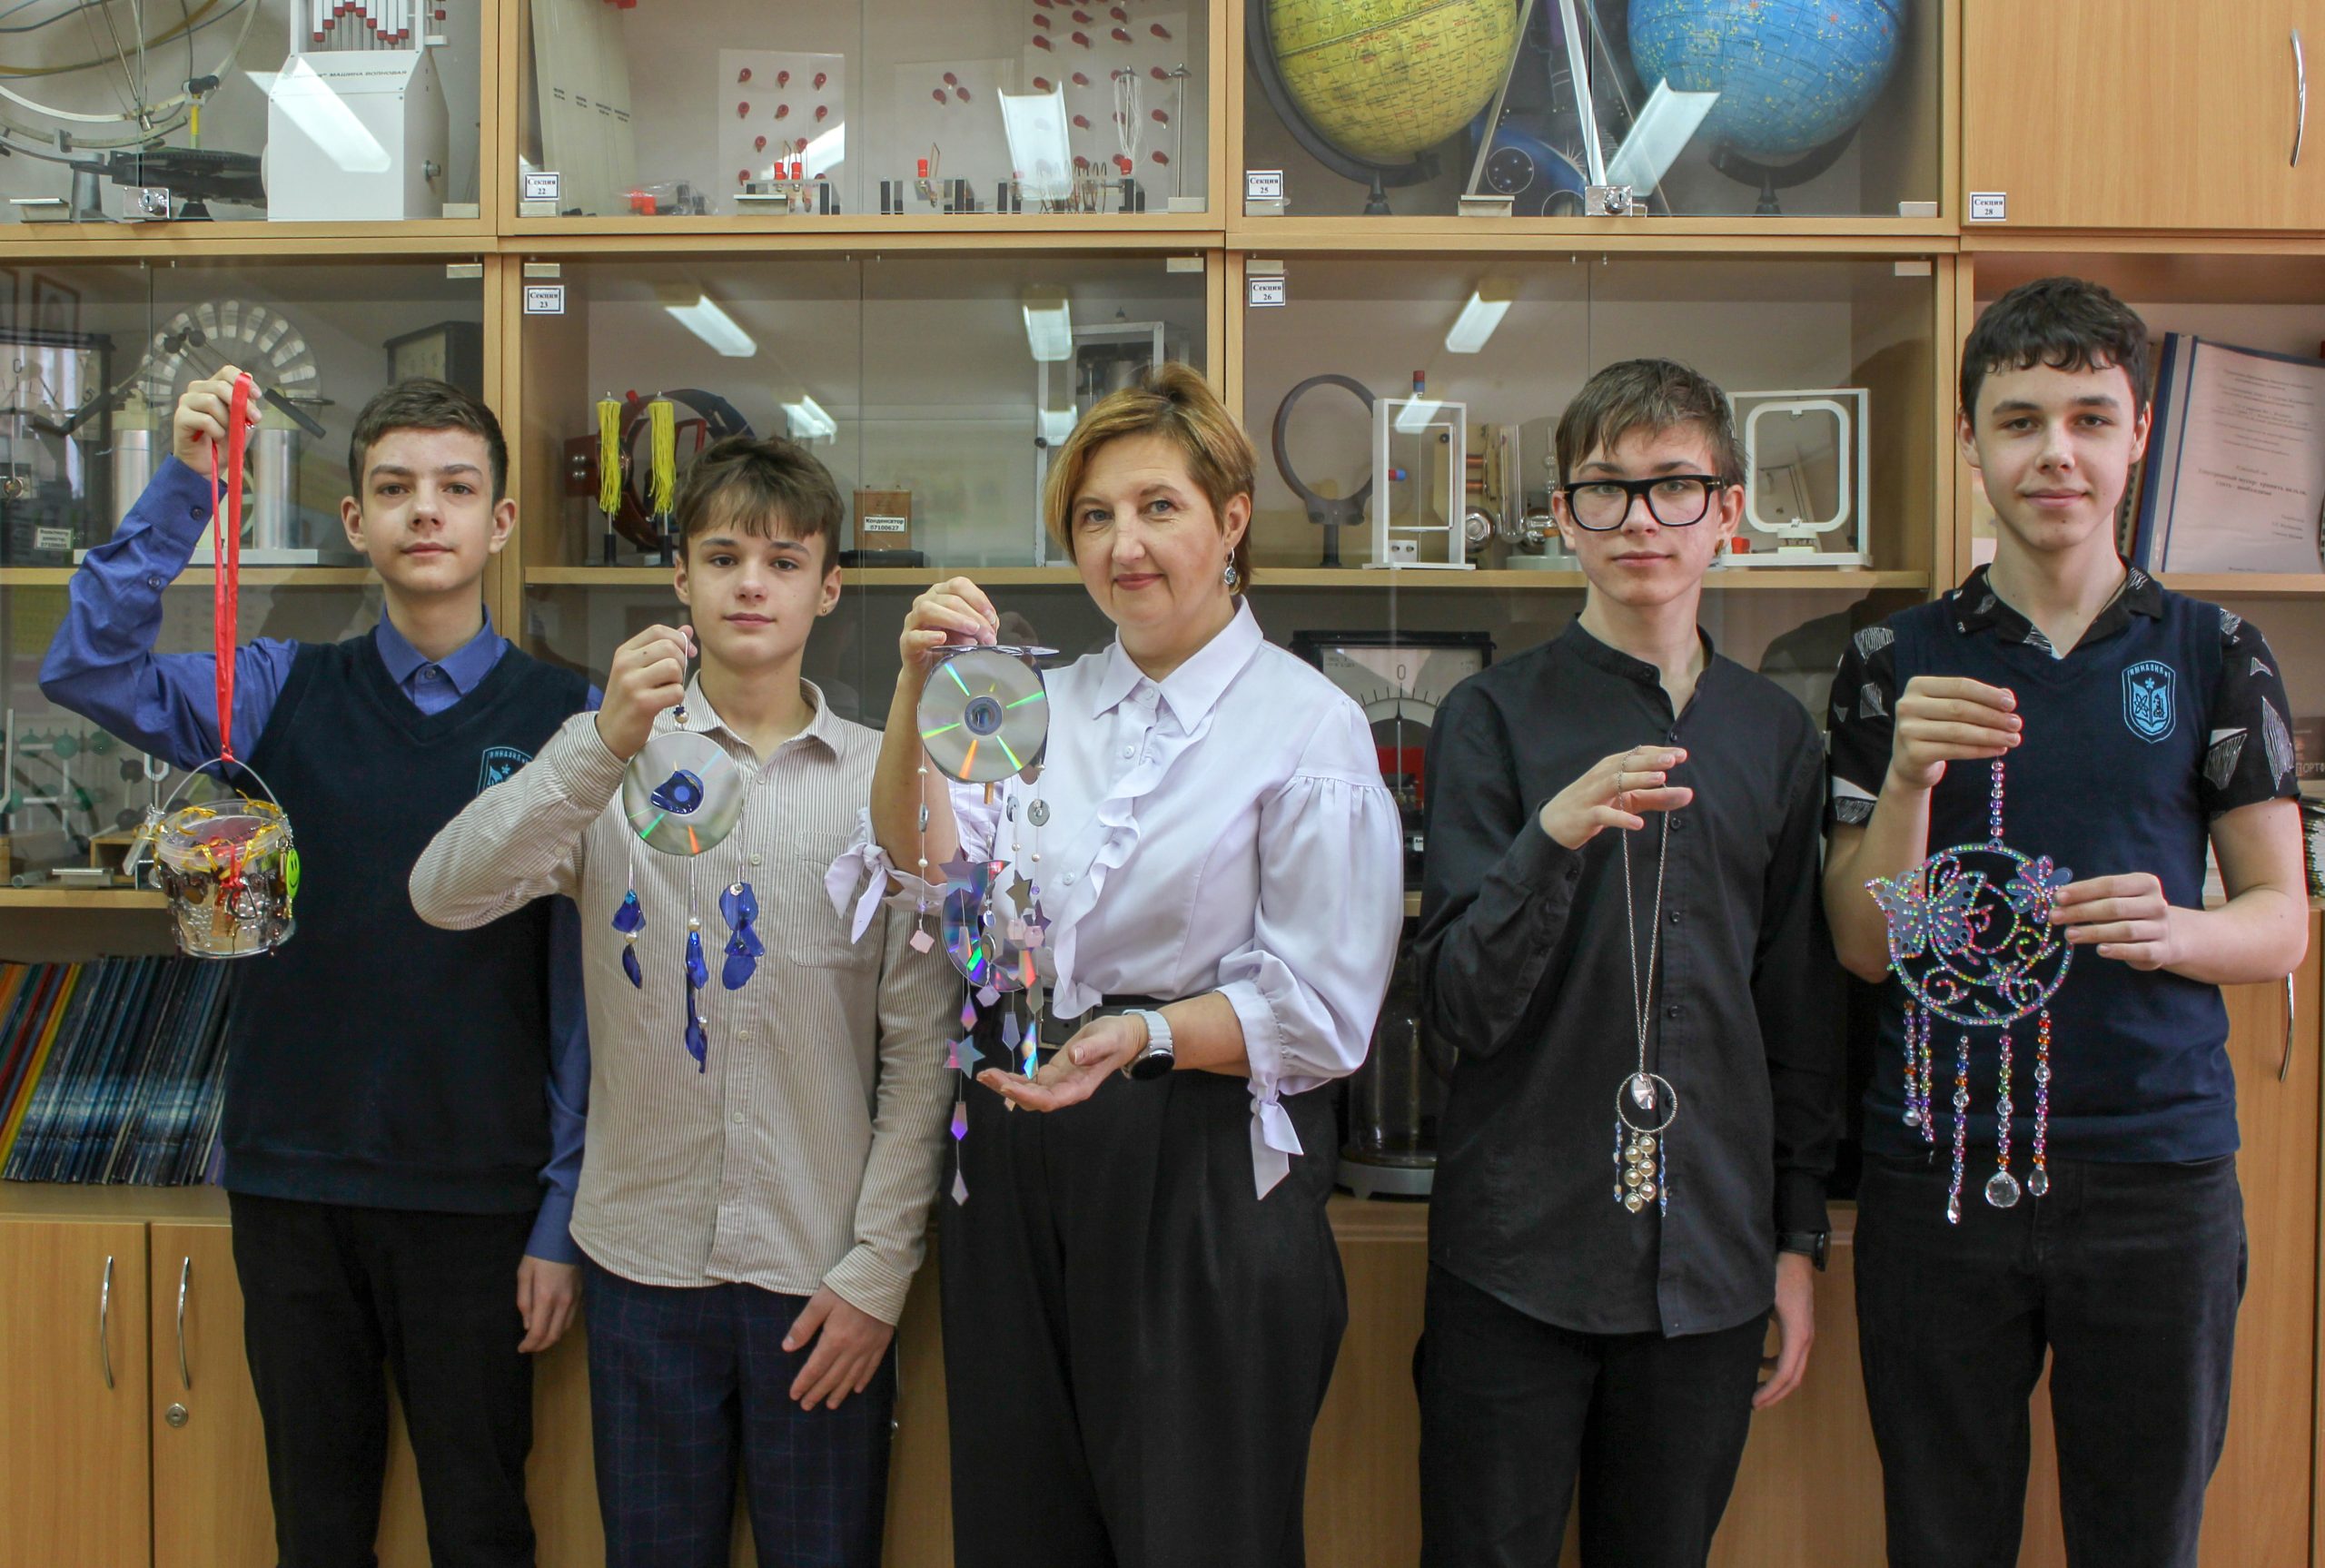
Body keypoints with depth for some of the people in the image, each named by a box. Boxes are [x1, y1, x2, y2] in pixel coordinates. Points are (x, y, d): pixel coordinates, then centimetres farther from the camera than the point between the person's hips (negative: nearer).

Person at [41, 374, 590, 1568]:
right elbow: (85, 670, -11)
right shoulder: (285, 693, 2)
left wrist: (564, 1215, -5)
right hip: (292, 1179, 2)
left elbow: (587, 988, -5)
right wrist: (184, 489, -21)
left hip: (479, 1192, -2)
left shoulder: (563, 718, -5)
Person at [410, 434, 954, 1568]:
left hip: (820, 1271, 0)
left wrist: (878, 1271, -5)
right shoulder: (616, 761, 1)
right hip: (646, 1255, 1)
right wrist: (604, 742, -26)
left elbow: (921, 1050, -1)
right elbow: (444, 897, -14)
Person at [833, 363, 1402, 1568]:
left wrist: (1146, 1035, -25)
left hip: (1205, 1179, -5)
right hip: (1015, 1161, 5)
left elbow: (1324, 1012, -11)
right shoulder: (1044, 704, 10)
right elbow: (923, 870, -3)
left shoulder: (1308, 725, -6)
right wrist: (919, 692, -15)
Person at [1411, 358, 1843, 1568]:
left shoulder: (1776, 733, 6)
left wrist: (1799, 1237, 10)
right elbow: (1461, 1009, -10)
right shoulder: (1496, 717, -4)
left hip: (1709, 1262, 3)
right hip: (1517, 1253, -3)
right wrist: (1552, 840, -25)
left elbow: (1802, 1013, 11)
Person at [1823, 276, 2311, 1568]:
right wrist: (1908, 781, -19)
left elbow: (2282, 923, 4)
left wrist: (2170, 930, -18)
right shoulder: (1896, 663, 3)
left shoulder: (2215, 655, 5)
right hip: (1938, 1169, 0)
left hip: (2160, 1168, 0)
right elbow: (1864, 946, -1)